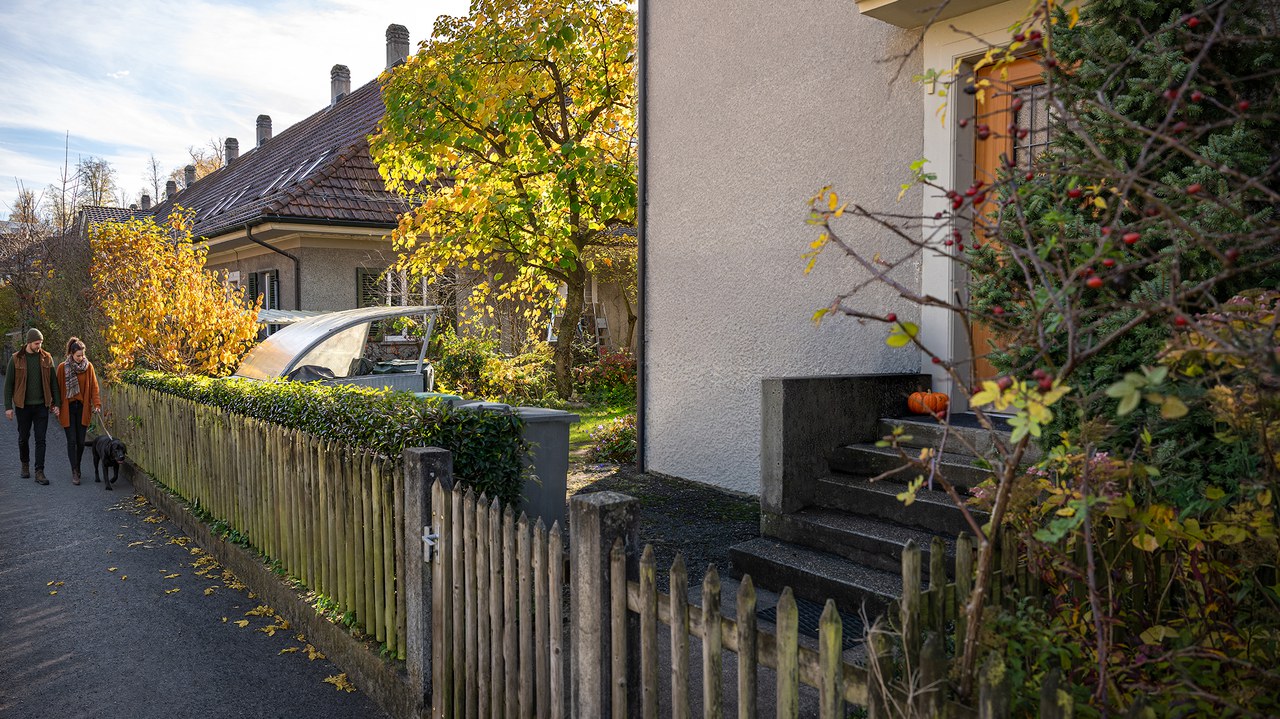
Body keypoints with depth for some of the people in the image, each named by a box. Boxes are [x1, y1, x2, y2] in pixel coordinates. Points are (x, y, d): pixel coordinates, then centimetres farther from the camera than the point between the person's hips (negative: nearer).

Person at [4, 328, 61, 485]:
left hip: (41, 406, 0)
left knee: (40, 440, -2)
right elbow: (8, 384, 0)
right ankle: (25, 464, 35)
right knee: (23, 437, 13)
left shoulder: (46, 358, 1)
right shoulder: (16, 359, -3)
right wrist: (8, 406, -4)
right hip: (23, 406, 0)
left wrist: (57, 403, 2)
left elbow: (53, 382, 6)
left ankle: (39, 472, 0)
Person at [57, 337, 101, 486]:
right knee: (72, 441, -4)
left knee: (81, 441, 6)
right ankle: (75, 472, -2)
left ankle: (77, 467, 25)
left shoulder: (88, 366, 0)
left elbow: (94, 387, 0)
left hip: (82, 408, 2)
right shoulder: (63, 367, -4)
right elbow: (58, 388, 1)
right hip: (68, 408, -1)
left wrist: (97, 404, -10)